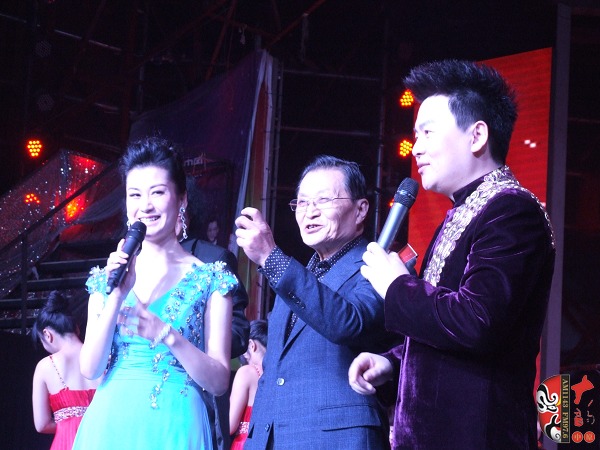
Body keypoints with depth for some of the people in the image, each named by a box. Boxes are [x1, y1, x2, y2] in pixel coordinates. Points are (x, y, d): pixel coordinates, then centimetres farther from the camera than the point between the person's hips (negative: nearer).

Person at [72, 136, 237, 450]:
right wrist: (118, 295, -11)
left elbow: (219, 382, -4)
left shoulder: (210, 279, 0)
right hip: (109, 424, 2)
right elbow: (90, 369, 0)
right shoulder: (106, 277, 8)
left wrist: (168, 335, -19)